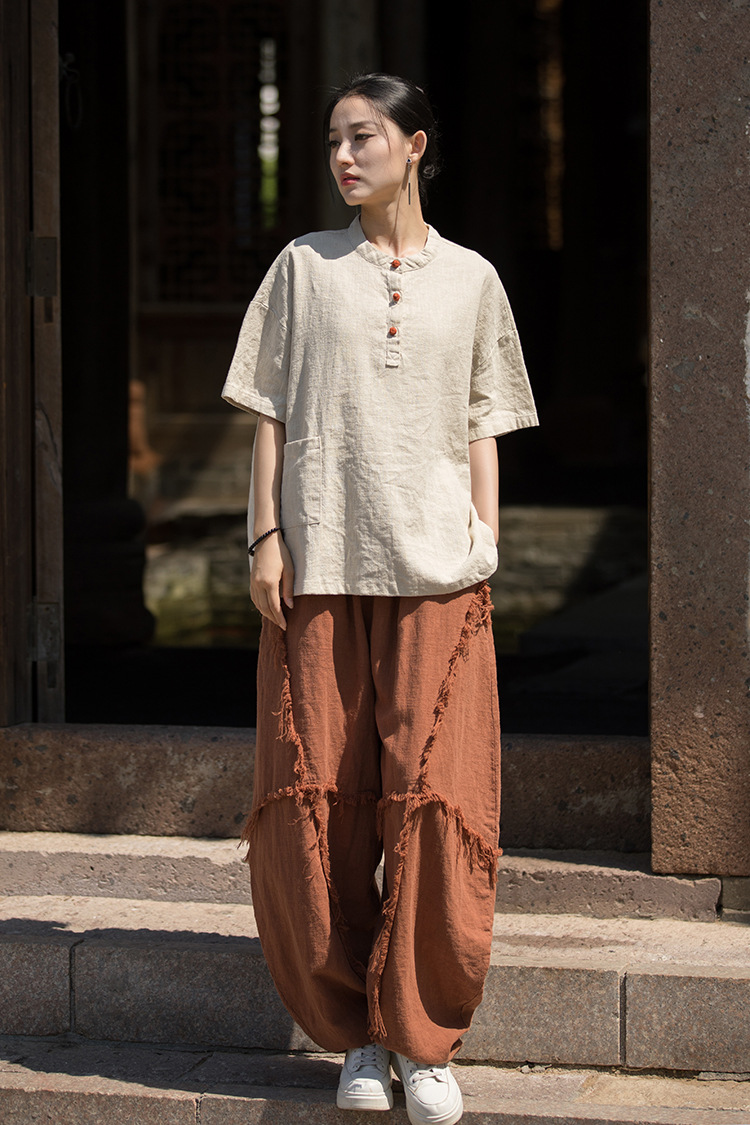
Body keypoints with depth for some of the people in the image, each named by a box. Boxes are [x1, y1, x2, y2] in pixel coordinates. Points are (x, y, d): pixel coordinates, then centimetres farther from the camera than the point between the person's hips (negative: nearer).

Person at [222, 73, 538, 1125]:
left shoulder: (469, 279, 11)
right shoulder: (303, 266, 10)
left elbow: (483, 427, 12)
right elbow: (272, 413, 8)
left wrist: (486, 542, 3)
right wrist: (266, 536, -1)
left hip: (435, 568, 0)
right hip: (319, 565, 1)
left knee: (434, 801, -7)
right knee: (310, 802, -3)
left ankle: (423, 1040, 5)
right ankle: (357, 1035, 10)